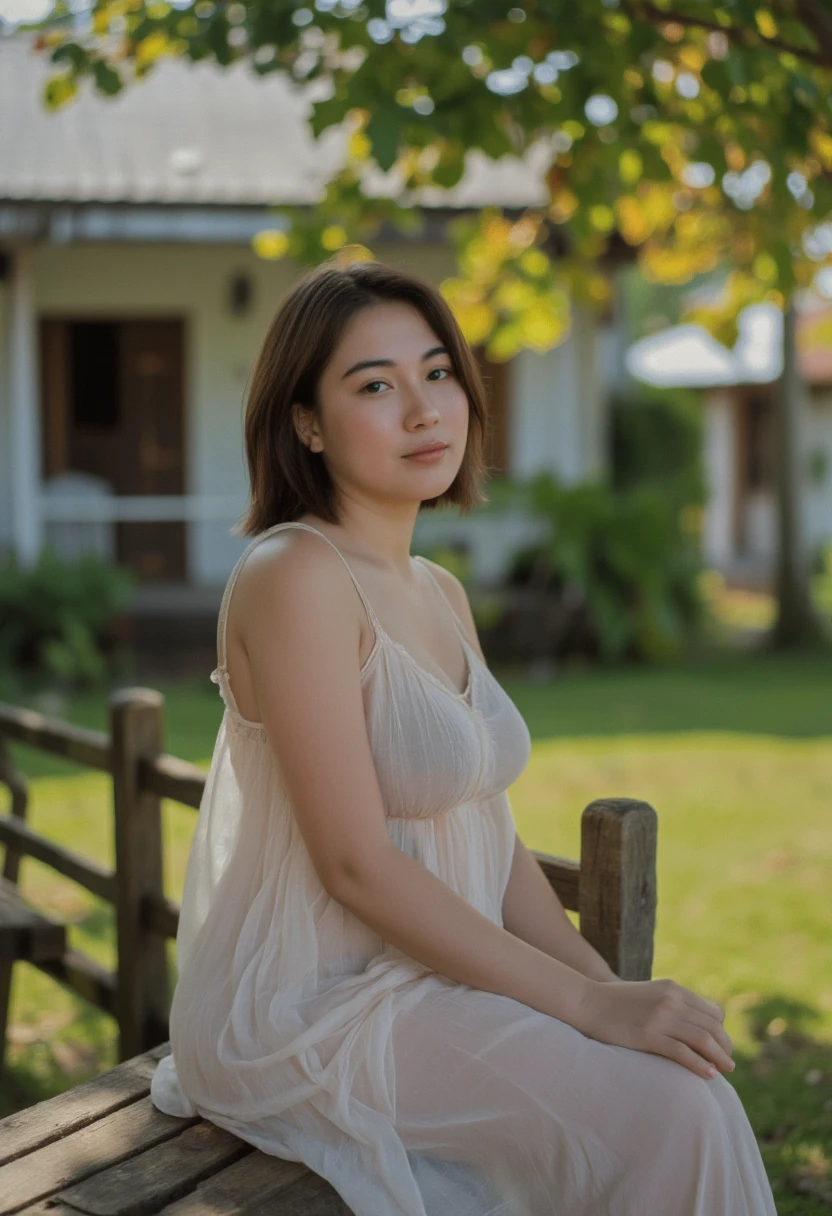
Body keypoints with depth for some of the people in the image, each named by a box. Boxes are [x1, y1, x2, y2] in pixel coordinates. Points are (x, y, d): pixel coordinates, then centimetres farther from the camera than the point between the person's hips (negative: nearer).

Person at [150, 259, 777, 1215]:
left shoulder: (441, 593, 11)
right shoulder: (294, 576, -17)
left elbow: (496, 845, 11)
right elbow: (357, 866, -20)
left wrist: (607, 984, -4)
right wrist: (588, 1002, -19)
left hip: (425, 979, 8)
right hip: (306, 1007, -8)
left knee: (694, 1083, -9)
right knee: (664, 1114, -20)